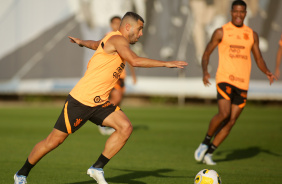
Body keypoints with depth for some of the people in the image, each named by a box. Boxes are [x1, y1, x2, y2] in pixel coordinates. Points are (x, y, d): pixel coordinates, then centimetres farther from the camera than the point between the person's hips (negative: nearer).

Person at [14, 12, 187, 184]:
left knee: (126, 127, -14)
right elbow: (135, 61, -32)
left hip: (100, 102, 8)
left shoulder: (116, 41, 14)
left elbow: (96, 44, 35)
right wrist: (166, 63, -29)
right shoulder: (117, 39, -15)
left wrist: (82, 42, 56)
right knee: (54, 141, 0)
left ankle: (98, 168, -6)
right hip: (80, 100, -8)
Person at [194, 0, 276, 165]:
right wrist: (205, 71, -13)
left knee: (232, 121, 0)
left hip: (243, 83, 4)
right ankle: (206, 142, 1)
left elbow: (259, 59, 18)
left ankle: (209, 152, 10)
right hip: (225, 79, -4)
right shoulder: (221, 32, 2)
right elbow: (207, 53, 5)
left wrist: (267, 72, -3)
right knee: (224, 113, -22)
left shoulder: (252, 35, 13)